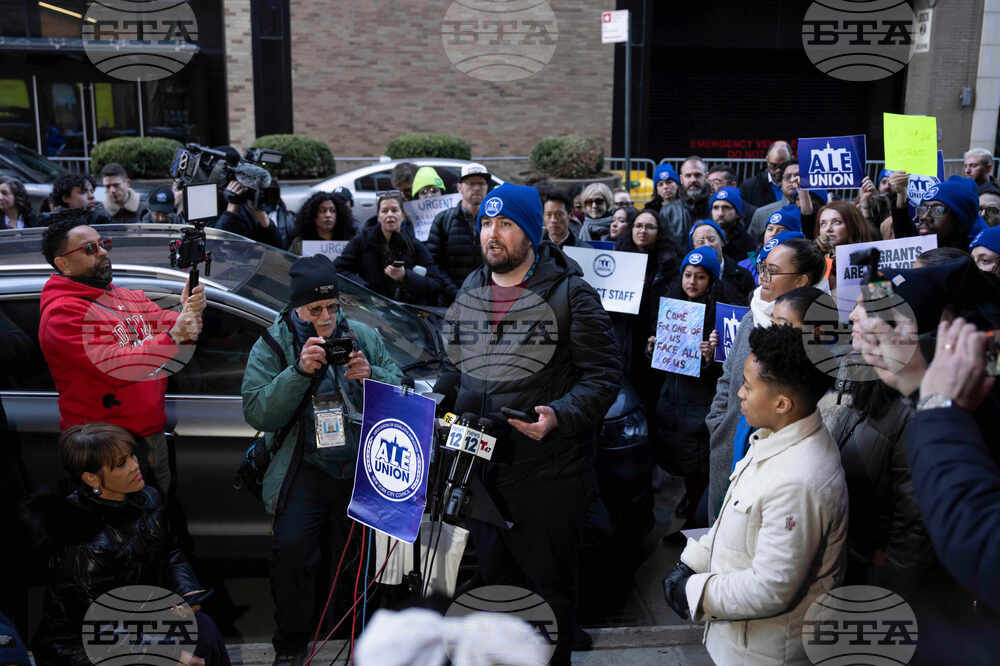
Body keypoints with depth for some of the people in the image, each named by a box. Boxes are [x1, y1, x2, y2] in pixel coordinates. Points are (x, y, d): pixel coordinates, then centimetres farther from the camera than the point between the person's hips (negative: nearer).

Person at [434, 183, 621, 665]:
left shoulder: (570, 294, -11)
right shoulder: (471, 289, 9)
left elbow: (604, 374, -12)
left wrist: (559, 416, -26)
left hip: (546, 475, -6)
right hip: (479, 463, 6)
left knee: (551, 585, 10)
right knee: (492, 579, 21)